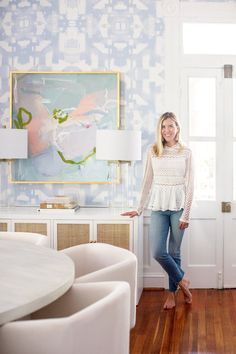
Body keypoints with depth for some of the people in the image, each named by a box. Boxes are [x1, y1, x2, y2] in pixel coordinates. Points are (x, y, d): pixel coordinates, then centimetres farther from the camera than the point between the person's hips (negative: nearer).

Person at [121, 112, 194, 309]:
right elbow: (148, 181, 9)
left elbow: (190, 185, -2)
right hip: (158, 206, 2)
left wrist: (186, 214, -7)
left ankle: (172, 292, 23)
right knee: (158, 252, -7)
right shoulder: (153, 151, 5)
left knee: (174, 252, 5)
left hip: (178, 206, -1)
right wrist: (139, 209, 9)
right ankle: (181, 281, 17)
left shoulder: (186, 152, 1)